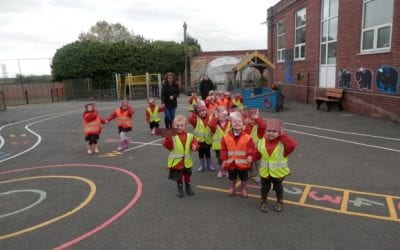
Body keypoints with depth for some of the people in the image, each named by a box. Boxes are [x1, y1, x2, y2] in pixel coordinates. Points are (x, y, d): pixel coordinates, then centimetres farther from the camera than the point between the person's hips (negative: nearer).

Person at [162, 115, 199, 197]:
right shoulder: (172, 136, -14)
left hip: (187, 161, 3)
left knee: (187, 175, 21)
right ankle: (180, 189, 32)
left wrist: (195, 146, -23)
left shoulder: (189, 136, -5)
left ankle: (188, 187, 41)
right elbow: (168, 146, -23)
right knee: (178, 176, 13)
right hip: (176, 161, -3)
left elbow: (195, 142, -1)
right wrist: (167, 139, -39)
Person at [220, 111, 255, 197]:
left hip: (243, 162, -1)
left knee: (244, 178, 17)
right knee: (232, 177, 21)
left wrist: (250, 156, -23)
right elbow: (224, 149, -6)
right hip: (231, 162, 1)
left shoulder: (247, 137, -13)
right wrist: (224, 160, -7)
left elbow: (251, 148, -10)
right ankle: (232, 188, 42)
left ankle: (244, 189, 38)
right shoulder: (226, 137, -10)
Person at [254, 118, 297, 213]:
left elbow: (293, 145, -37)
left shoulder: (283, 142, -19)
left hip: (278, 171, -2)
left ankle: (280, 202, 42)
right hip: (265, 171, 2)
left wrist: (282, 135, -33)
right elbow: (257, 154, 1)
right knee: (265, 187, 19)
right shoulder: (262, 141, -10)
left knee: (278, 187, 20)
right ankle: (263, 202, 39)